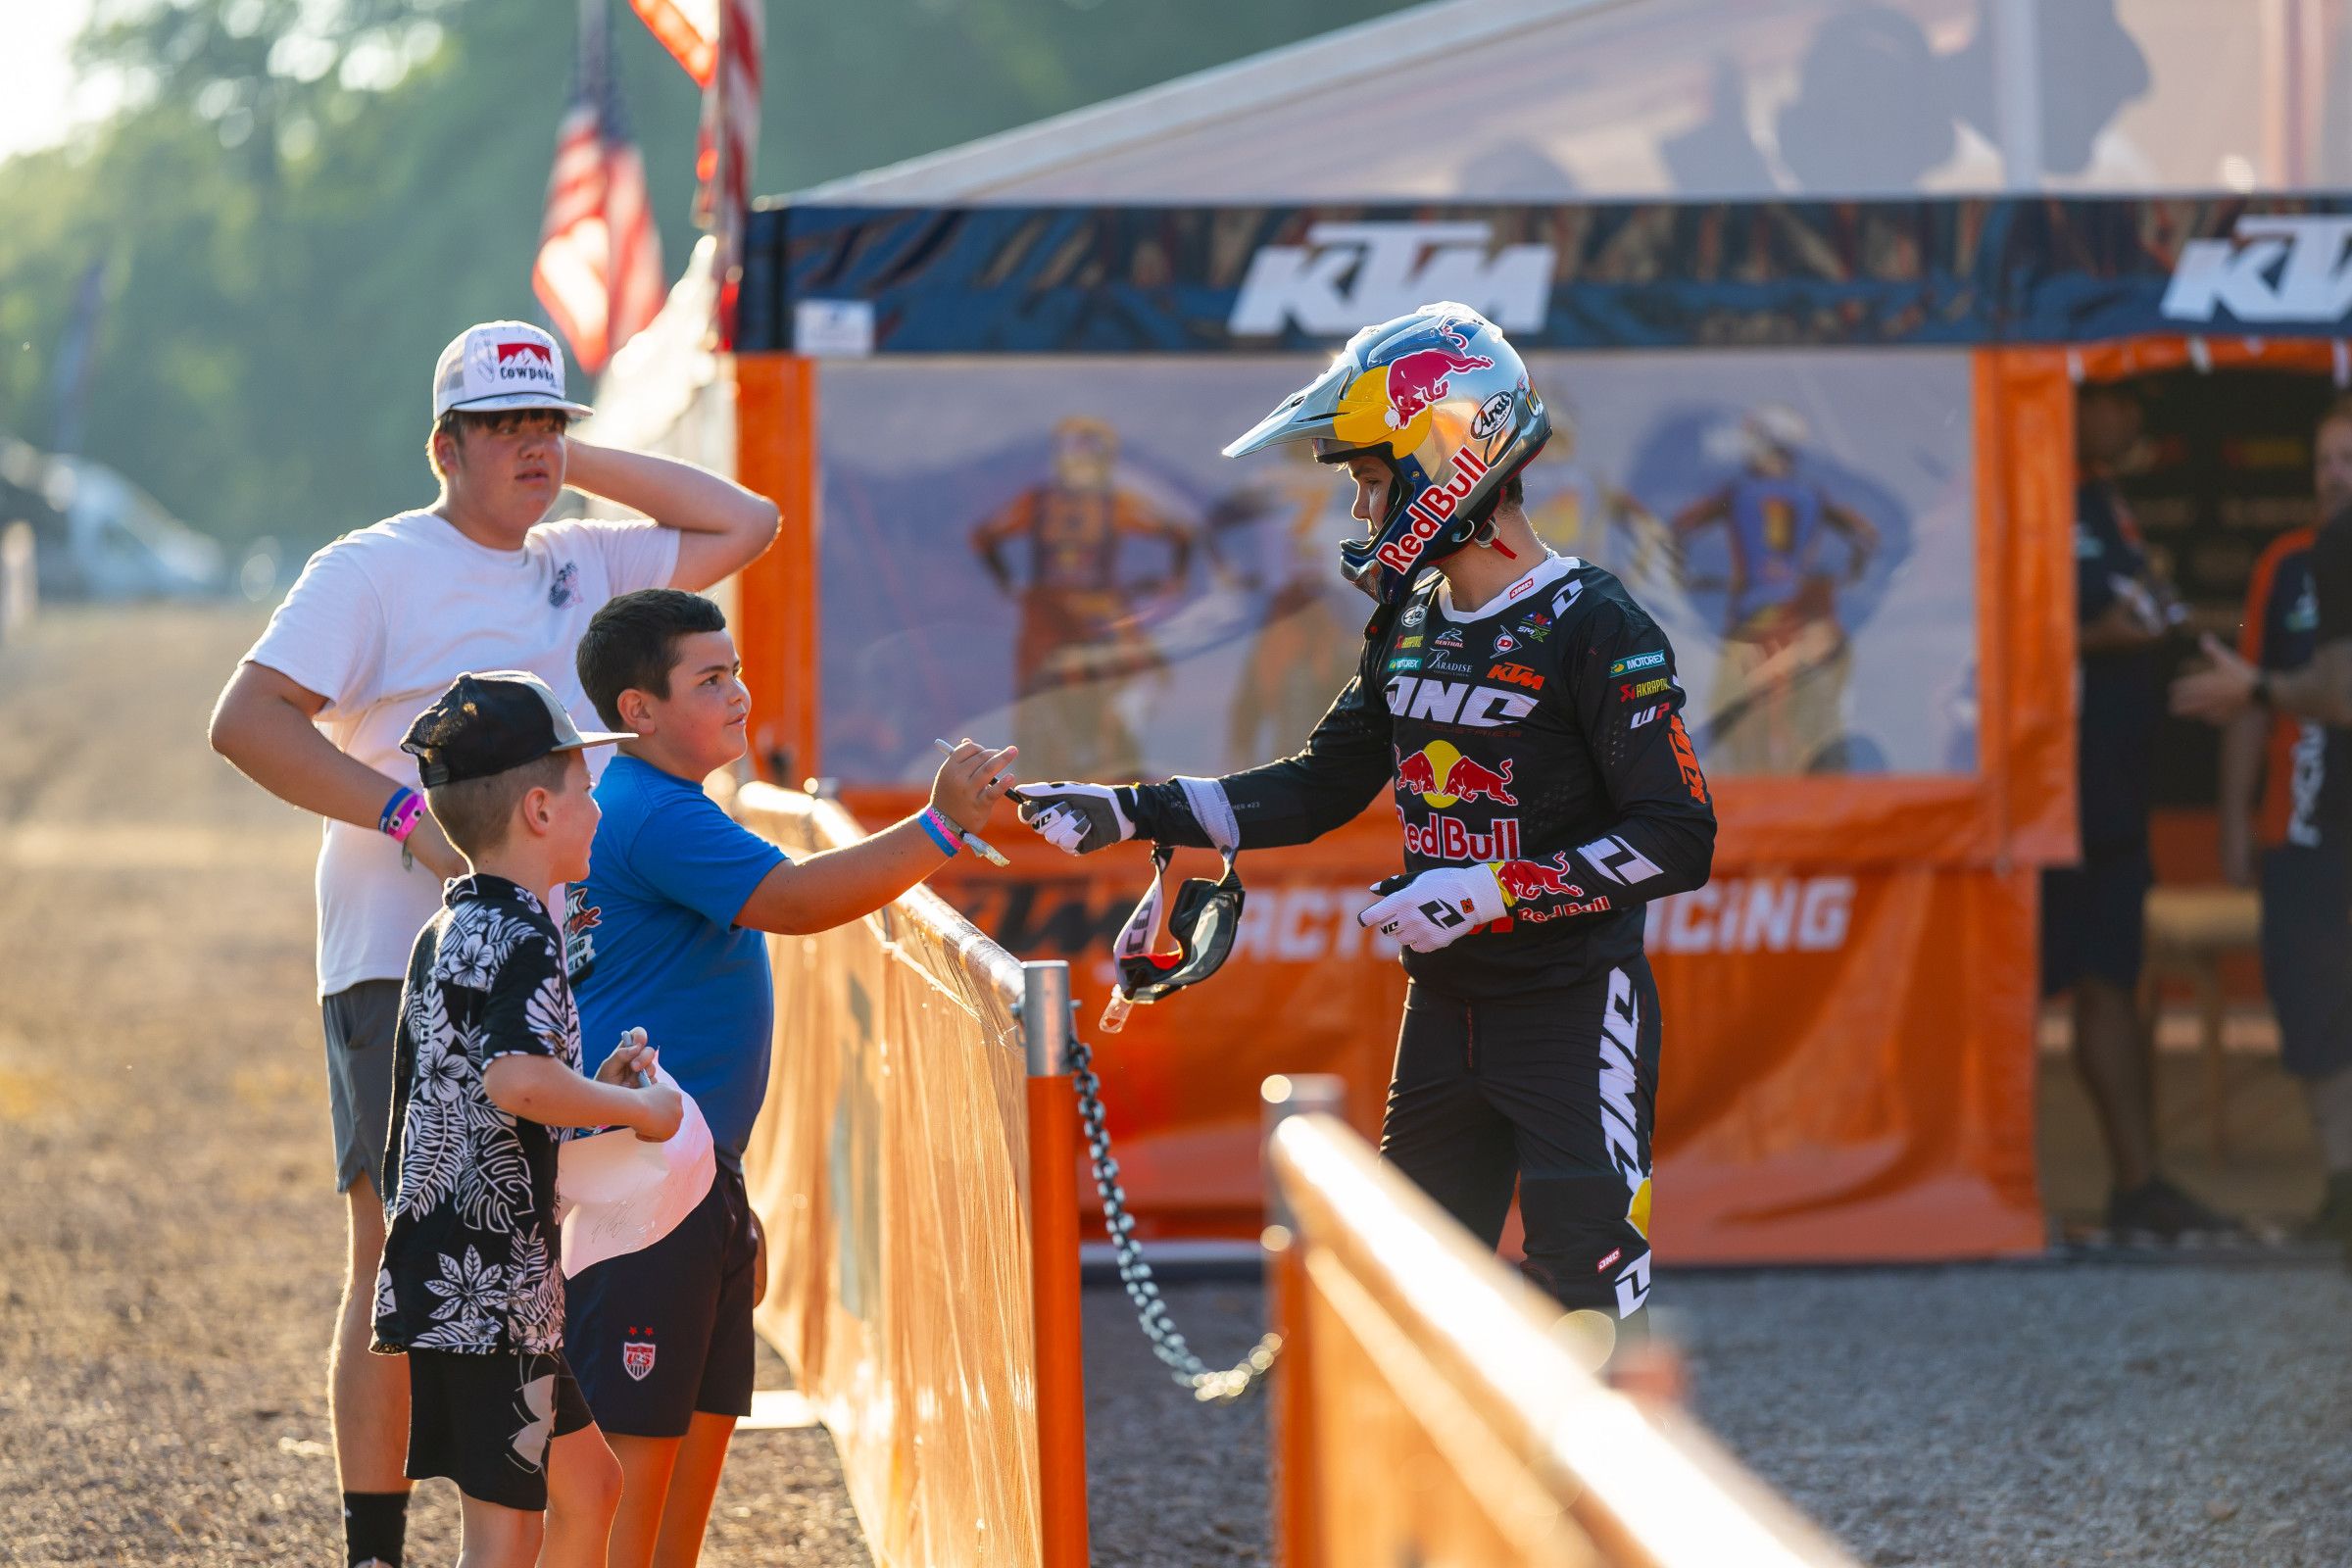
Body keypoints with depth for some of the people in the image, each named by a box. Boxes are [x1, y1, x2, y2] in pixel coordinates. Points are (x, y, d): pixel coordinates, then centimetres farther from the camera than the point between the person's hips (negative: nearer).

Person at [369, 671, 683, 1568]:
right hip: (490, 1290, -10)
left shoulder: (447, 933, 15)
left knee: (587, 1484, 21)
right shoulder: (523, 940, -15)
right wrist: (634, 1108, -19)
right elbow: (516, 1082, -33)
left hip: (439, 1280, 10)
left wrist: (593, 1093, 14)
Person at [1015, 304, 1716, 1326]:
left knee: (1585, 1300, -11)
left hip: (1574, 1011, -8)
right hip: (1447, 1010, 8)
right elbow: (1317, 790, 17)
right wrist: (1130, 814, 9)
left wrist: (1490, 892, -24)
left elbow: (1678, 841, -20)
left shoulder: (1594, 629, -16)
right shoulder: (1410, 627, 9)